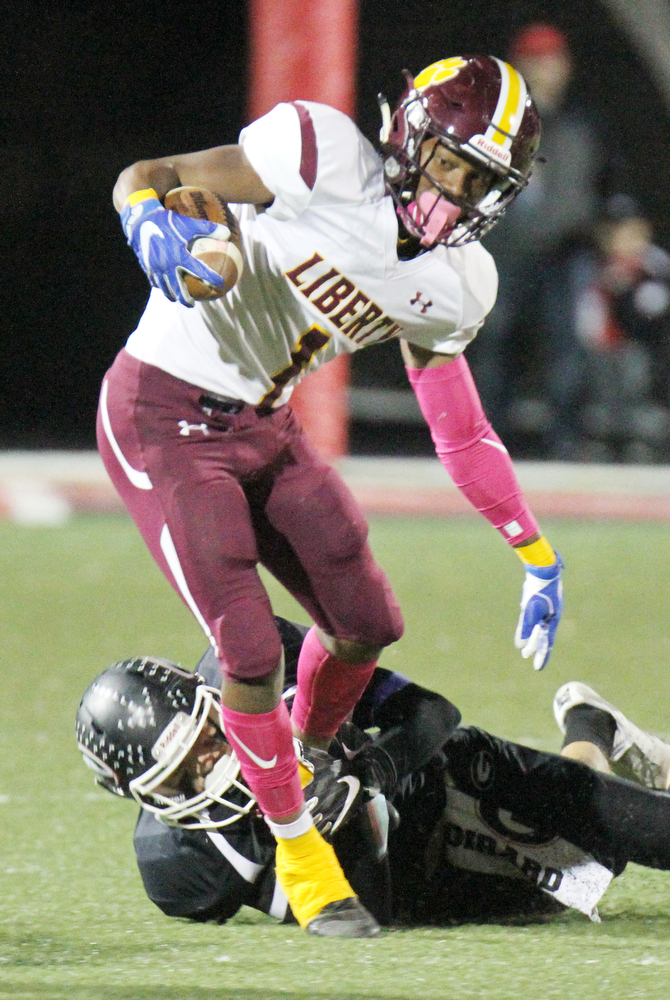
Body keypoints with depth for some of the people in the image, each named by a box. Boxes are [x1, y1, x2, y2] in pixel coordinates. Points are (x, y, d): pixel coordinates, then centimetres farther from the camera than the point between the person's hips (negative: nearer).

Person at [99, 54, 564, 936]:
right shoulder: (327, 159, -21)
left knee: (367, 624, 8)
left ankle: (300, 769, 36)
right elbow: (142, 177, -18)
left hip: (265, 428, 7)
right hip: (165, 415, -7)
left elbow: (461, 431, 10)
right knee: (250, 649, -11)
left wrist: (538, 556, 9)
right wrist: (154, 219, -42)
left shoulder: (453, 286, 0)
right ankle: (296, 849, 8)